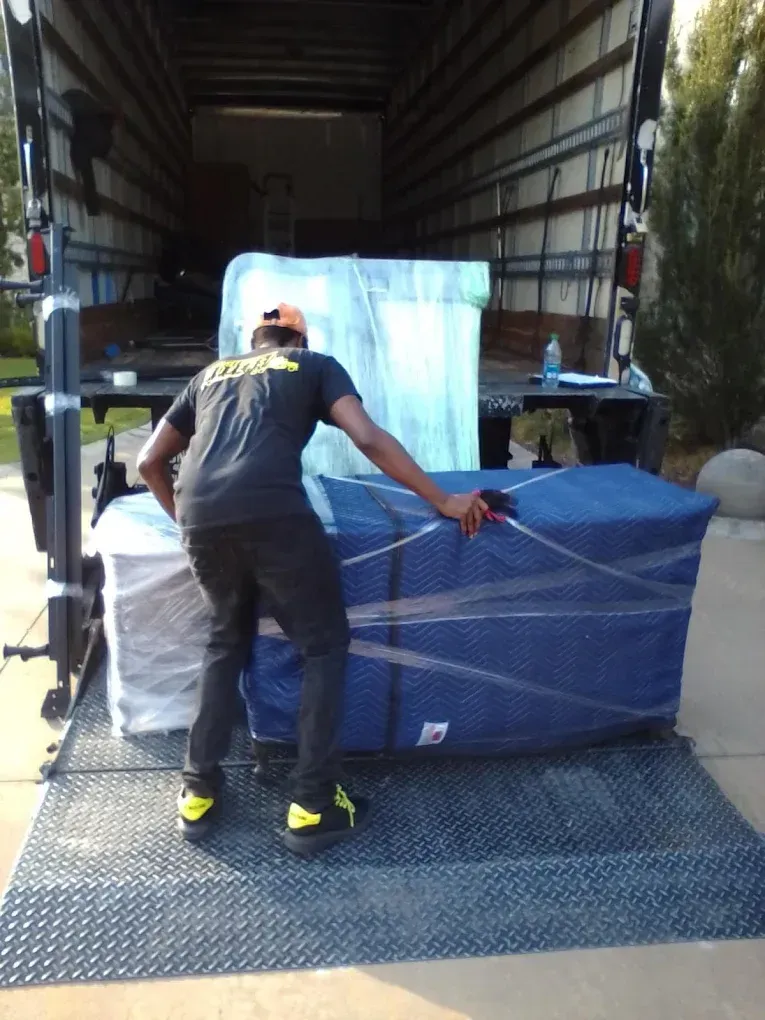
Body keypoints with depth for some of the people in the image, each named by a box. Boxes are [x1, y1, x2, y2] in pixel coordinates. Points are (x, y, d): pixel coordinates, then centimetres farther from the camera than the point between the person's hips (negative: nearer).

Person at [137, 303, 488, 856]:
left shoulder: (211, 374, 34)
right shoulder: (315, 365, 23)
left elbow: (150, 462, 32)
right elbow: (369, 439, 6)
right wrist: (445, 502, 9)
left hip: (201, 519, 5)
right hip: (272, 512, -4)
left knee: (227, 640, 26)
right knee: (325, 644, 13)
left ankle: (199, 792, 29)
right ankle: (314, 807, 15)